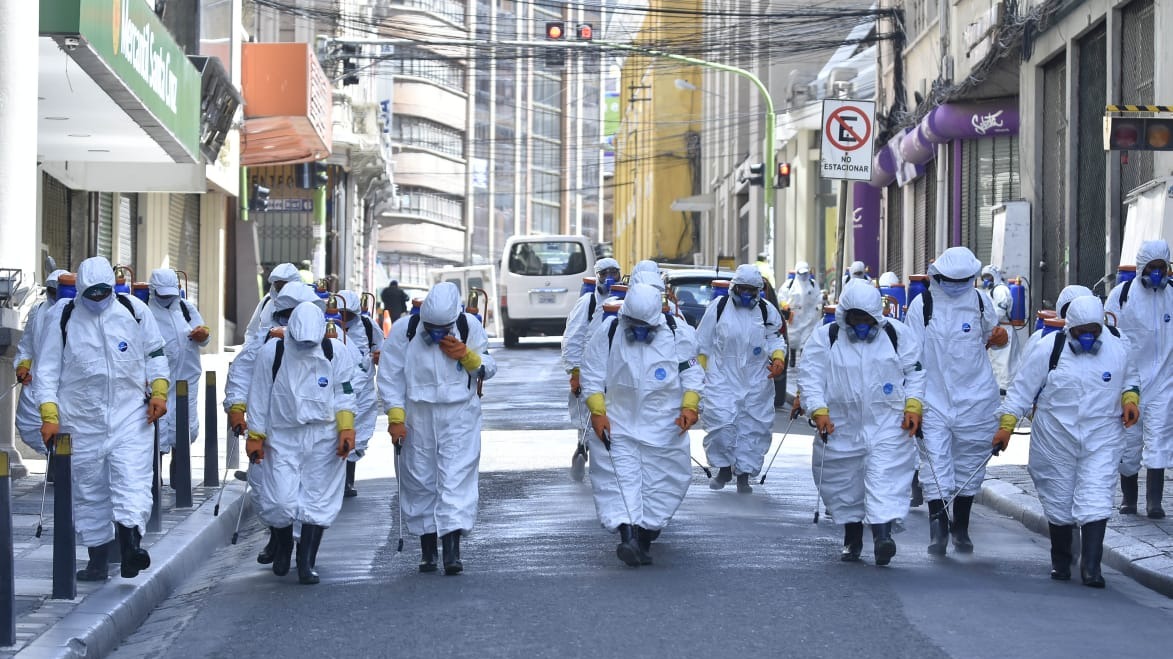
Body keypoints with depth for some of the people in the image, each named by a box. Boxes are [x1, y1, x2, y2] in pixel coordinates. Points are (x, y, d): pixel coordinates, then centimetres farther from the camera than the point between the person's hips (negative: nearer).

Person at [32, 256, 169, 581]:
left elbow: (155, 354, 13)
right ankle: (97, 558, 15)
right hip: (82, 421, 1)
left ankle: (130, 544, -27)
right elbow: (46, 369, 0)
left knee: (133, 481, -17)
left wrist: (158, 391, 1)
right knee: (88, 492, 7)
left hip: (130, 417, 0)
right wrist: (49, 414, -8)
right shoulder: (62, 317, -1)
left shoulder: (135, 310, 1)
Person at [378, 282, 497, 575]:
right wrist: (395, 417, -8)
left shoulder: (469, 327, -4)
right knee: (420, 482, 5)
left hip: (460, 416, -1)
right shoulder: (403, 331, -7)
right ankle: (427, 550, 16)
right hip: (417, 417, 1)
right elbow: (389, 377, -2)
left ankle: (453, 549, -14)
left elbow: (489, 369, 5)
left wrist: (467, 356, -15)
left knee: (457, 478, -11)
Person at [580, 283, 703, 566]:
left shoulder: (675, 335, -3)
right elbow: (592, 375, -1)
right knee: (620, 477, -16)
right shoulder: (608, 333, -5)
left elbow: (692, 373, 5)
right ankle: (627, 537, -27)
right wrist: (597, 412, -10)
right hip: (618, 424, -1)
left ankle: (644, 540, 17)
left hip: (663, 427, 1)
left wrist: (689, 406, -9)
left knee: (659, 484, 4)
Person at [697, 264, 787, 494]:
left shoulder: (767, 312, 6)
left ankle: (744, 474, 14)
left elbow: (775, 340, 9)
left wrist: (778, 358, -12)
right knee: (721, 422, -14)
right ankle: (724, 468, 6)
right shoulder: (719, 308, 3)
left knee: (753, 427, 2)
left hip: (756, 382, 2)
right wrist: (699, 371, 3)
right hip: (722, 378, -2)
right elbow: (702, 343, 8)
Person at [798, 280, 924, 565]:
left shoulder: (896, 333, 2)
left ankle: (882, 534, -26)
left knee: (885, 477, -17)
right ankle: (852, 539, 25)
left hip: (887, 424, -1)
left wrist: (913, 406, -2)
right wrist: (819, 410, -17)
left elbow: (915, 371, 9)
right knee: (844, 483, 9)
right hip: (842, 425, 1)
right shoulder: (825, 338, -2)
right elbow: (811, 377, -4)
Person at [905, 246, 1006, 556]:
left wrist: (999, 338, -4)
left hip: (974, 397, 2)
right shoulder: (922, 305, -3)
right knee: (934, 459, -13)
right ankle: (937, 519, -16)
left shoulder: (981, 301, 4)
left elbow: (989, 336, 20)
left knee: (969, 461, 9)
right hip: (934, 395, -2)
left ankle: (961, 527, 20)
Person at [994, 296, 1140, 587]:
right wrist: (1006, 426, -10)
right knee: (1059, 502, 9)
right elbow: (1022, 388, -5)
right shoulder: (1049, 350, -9)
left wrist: (1130, 398, -2)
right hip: (1055, 439, 0)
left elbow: (1130, 377, 19)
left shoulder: (1118, 349, -1)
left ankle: (1091, 566, -10)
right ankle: (1060, 561, 28)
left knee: (1096, 500, -12)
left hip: (1101, 440, 1)